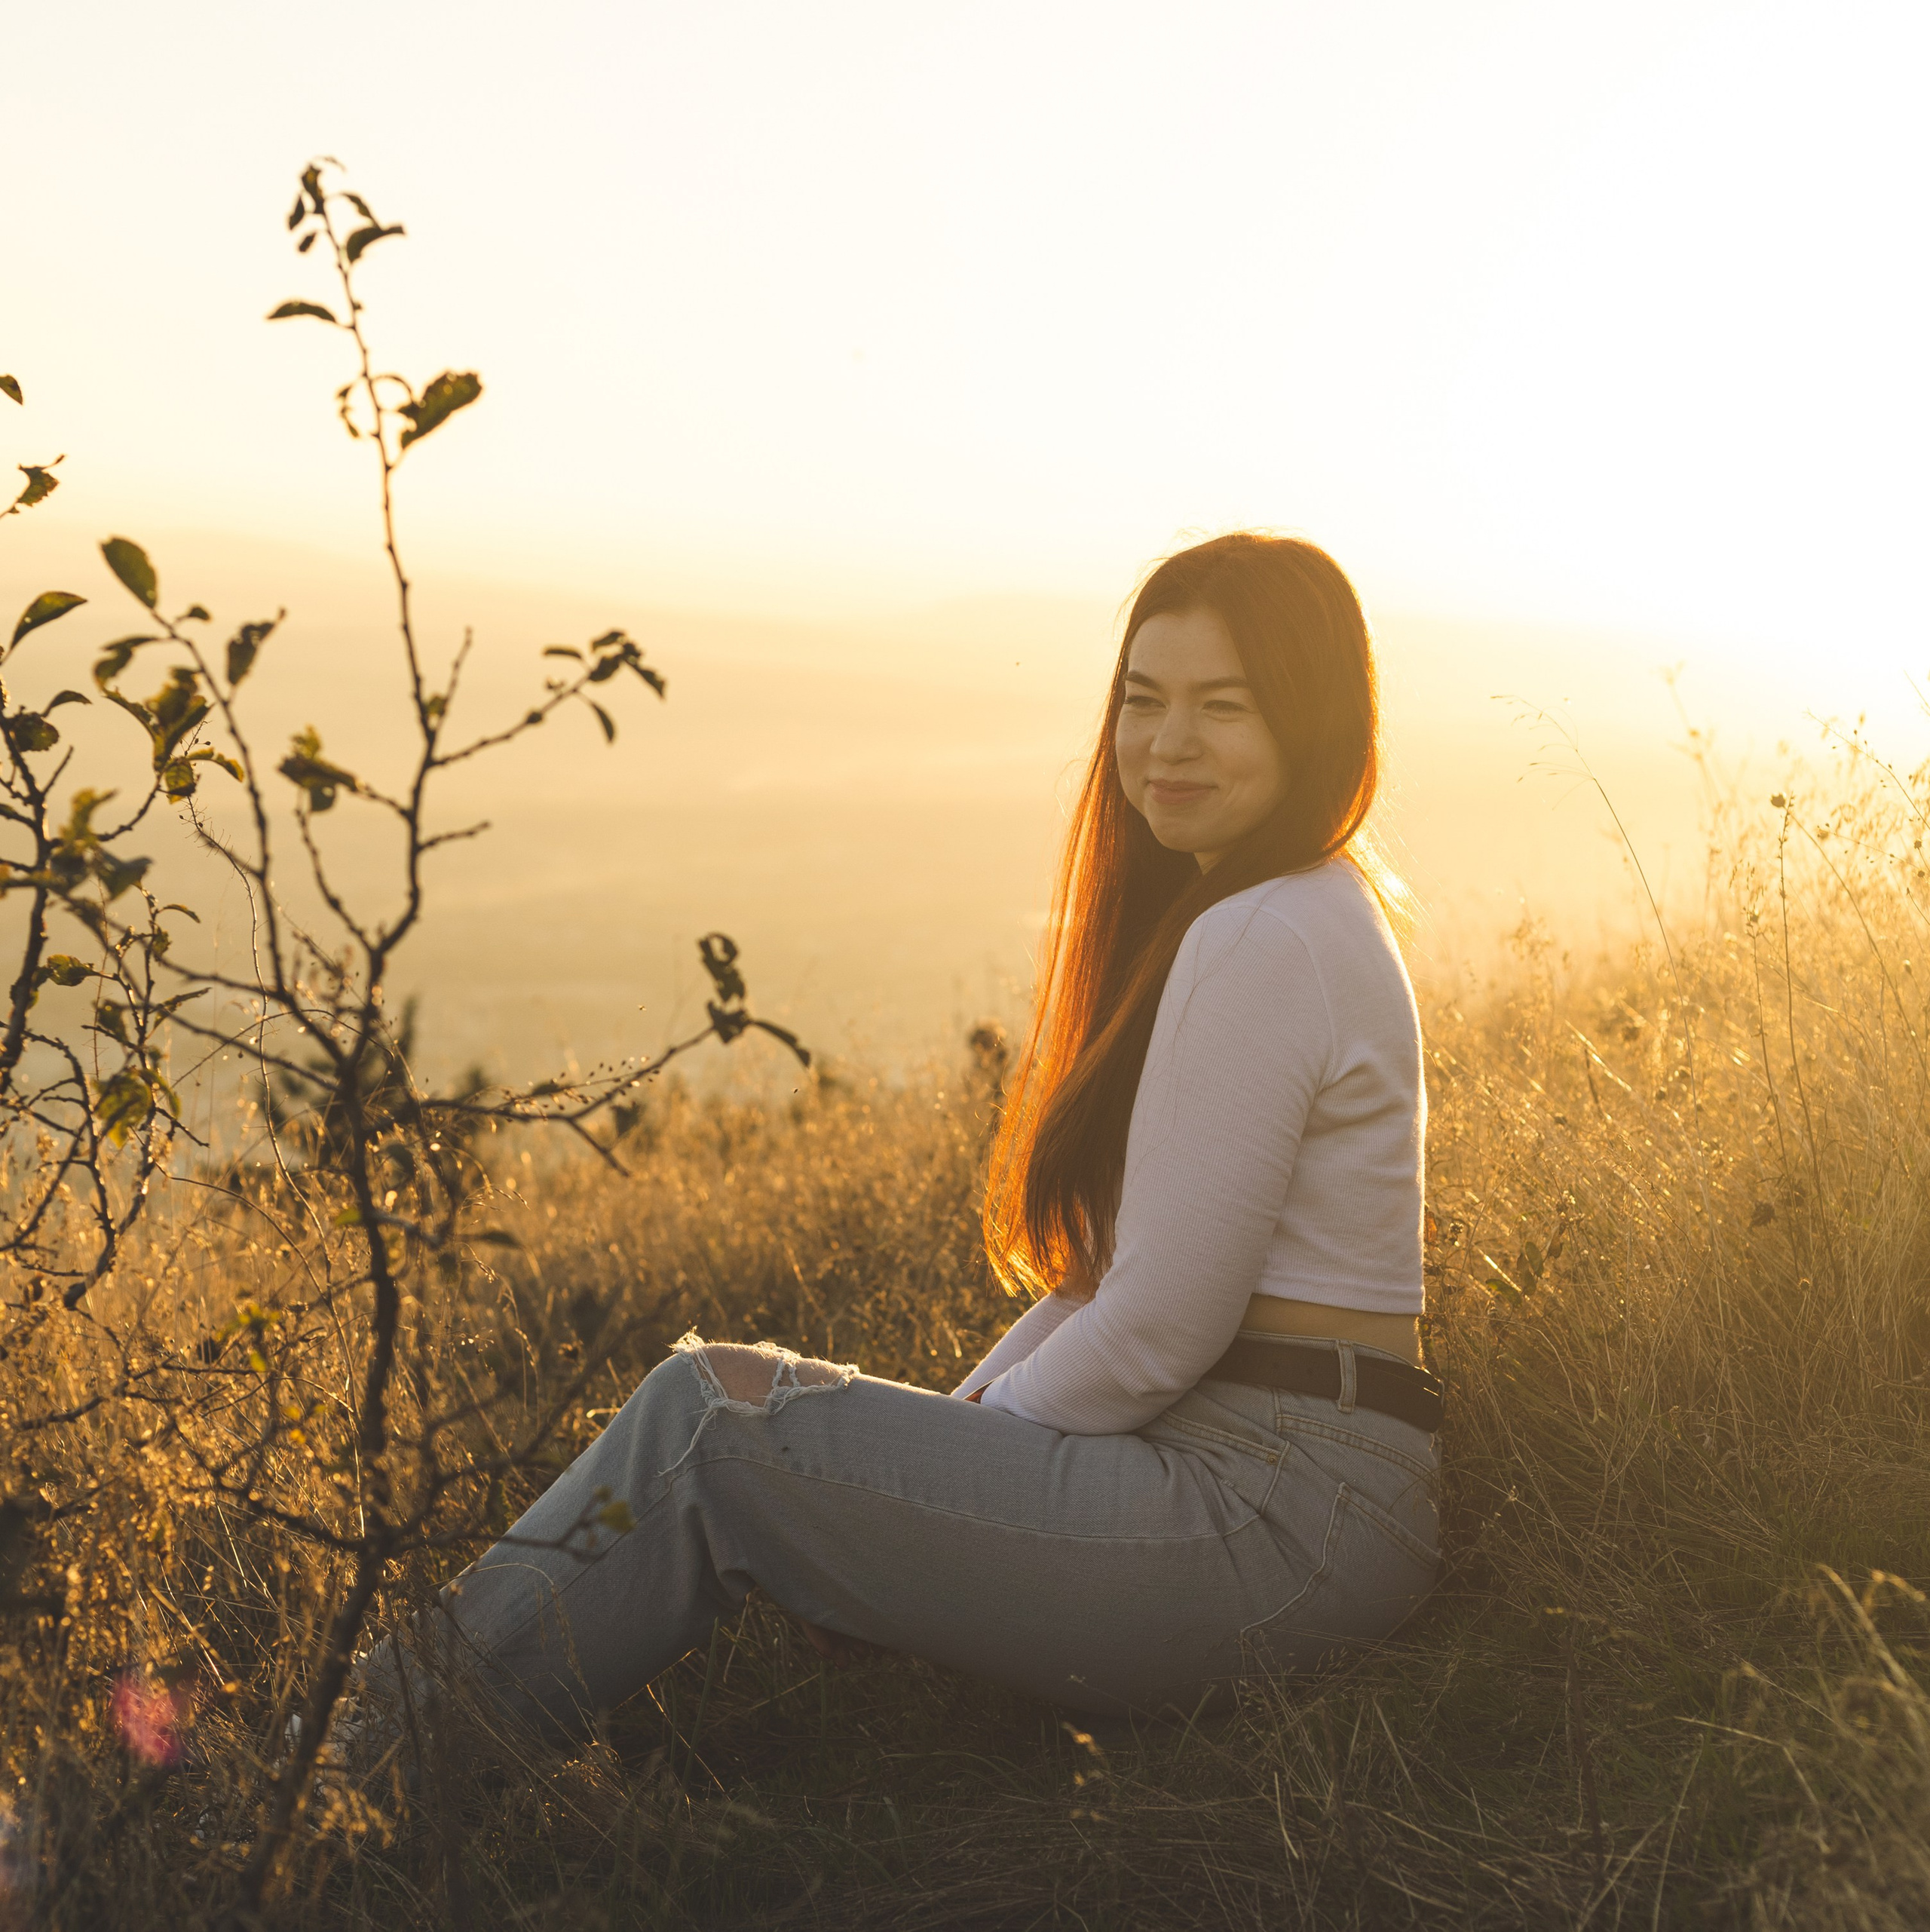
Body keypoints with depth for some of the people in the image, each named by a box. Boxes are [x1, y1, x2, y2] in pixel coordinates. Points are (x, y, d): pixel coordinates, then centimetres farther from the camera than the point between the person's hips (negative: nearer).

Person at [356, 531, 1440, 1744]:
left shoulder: (1262, 941, -16)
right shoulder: (1300, 918, 17)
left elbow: (1157, 1331, -18)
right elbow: (1117, 1267, 18)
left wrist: (966, 1443, -3)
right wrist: (950, 1425, 8)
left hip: (1271, 1514, -10)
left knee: (712, 1419, -7)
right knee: (747, 1396, 9)